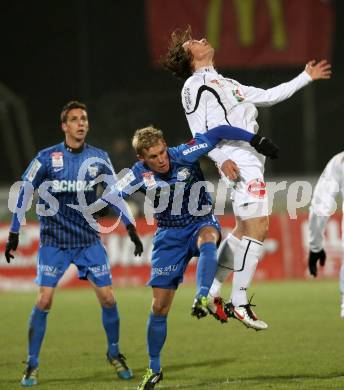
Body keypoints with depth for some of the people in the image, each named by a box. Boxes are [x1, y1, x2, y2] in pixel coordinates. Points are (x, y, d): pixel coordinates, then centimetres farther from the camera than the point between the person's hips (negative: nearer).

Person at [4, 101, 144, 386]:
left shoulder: (99, 158, 1)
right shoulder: (48, 157, -6)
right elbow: (25, 191, -1)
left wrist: (130, 226, 1)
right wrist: (14, 232, -2)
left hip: (89, 240, 2)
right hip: (54, 241, -2)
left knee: (108, 298, -3)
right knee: (44, 300, -12)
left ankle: (114, 353, 21)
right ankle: (32, 365, 0)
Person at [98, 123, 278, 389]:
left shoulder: (184, 155, -18)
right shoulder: (140, 175, -13)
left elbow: (219, 133, -16)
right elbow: (109, 198, -18)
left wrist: (256, 141, -20)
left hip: (201, 223, -1)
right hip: (169, 235, 1)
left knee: (207, 241, -42)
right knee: (159, 307, 1)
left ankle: (202, 298, -53)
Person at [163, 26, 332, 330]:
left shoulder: (227, 84, 28)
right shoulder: (195, 85, 2)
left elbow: (269, 96, 33)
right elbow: (200, 133, -6)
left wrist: (306, 77, 36)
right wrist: (222, 159, -20)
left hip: (252, 159, 9)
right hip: (238, 161, -9)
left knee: (244, 230, 8)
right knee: (257, 227, -15)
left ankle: (210, 292, 14)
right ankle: (239, 304, -12)